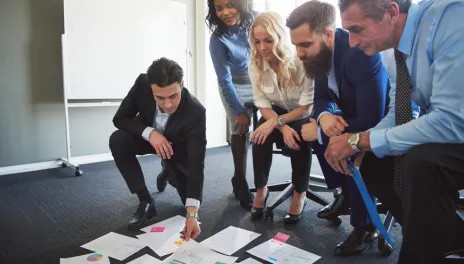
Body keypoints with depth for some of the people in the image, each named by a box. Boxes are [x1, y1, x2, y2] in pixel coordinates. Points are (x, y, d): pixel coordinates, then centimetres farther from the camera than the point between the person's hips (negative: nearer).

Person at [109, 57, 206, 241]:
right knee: (118, 140, -30)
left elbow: (196, 163, -40)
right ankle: (146, 202, -16)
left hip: (178, 146, -1)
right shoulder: (142, 84, -33)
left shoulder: (196, 112, -39)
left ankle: (170, 171, 29)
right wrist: (149, 132, -41)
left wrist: (192, 214, -47)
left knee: (190, 200, -5)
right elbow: (119, 119, -22)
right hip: (148, 136, 2)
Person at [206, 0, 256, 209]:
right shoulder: (218, 39, -22)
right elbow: (224, 80, -18)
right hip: (235, 86, -3)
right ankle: (240, 184, 3)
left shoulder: (257, 19, -15)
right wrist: (239, 111, -14)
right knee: (240, 130, -9)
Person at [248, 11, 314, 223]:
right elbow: (263, 105, -12)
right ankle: (261, 189, -6)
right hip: (277, 112, 3)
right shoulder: (255, 64, -15)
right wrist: (283, 128, -30)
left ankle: (300, 194, -11)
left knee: (299, 139, -33)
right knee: (260, 136, -27)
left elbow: (307, 107, -22)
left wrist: (277, 121, -34)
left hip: (304, 114, -3)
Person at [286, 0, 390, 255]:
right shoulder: (320, 50, -9)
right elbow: (321, 97, 0)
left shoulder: (362, 53, -33)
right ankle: (342, 194, 13)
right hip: (354, 115, 8)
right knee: (312, 128, -3)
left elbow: (370, 122, -36)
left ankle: (365, 228, -10)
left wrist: (319, 131, -27)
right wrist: (324, 116, -24)